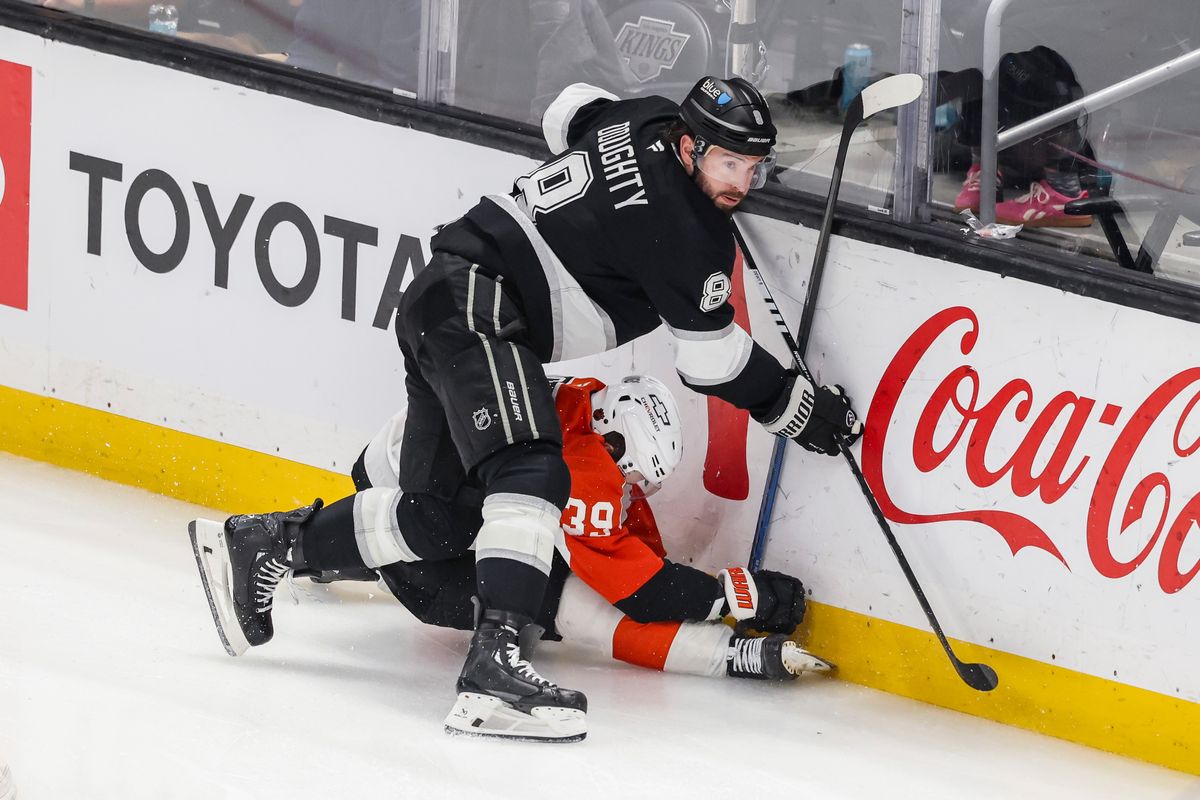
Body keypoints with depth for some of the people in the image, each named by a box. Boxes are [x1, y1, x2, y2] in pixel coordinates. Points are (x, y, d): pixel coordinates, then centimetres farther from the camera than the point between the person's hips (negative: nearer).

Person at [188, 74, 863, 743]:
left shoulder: (649, 122, 10)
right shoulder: (687, 231, -15)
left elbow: (572, 111, 33)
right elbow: (713, 361, -8)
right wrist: (805, 408, 3)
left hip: (442, 301, 11)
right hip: (478, 310, -11)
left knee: (439, 519, 13)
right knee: (533, 478, -27)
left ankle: (270, 543, 23)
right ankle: (495, 663, -41)